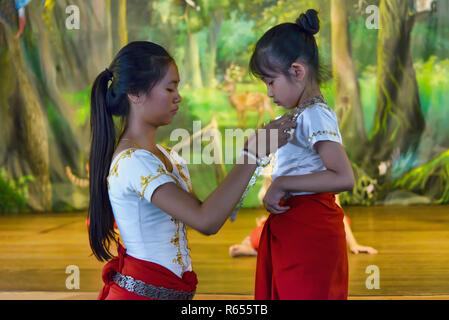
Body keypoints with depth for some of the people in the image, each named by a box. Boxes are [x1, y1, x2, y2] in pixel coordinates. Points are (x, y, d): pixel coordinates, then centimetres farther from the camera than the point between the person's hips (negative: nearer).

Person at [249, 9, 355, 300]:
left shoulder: (315, 115, -15)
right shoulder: (305, 113, 13)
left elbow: (344, 178, -26)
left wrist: (282, 184, -22)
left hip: (308, 233, -9)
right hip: (290, 231, 9)